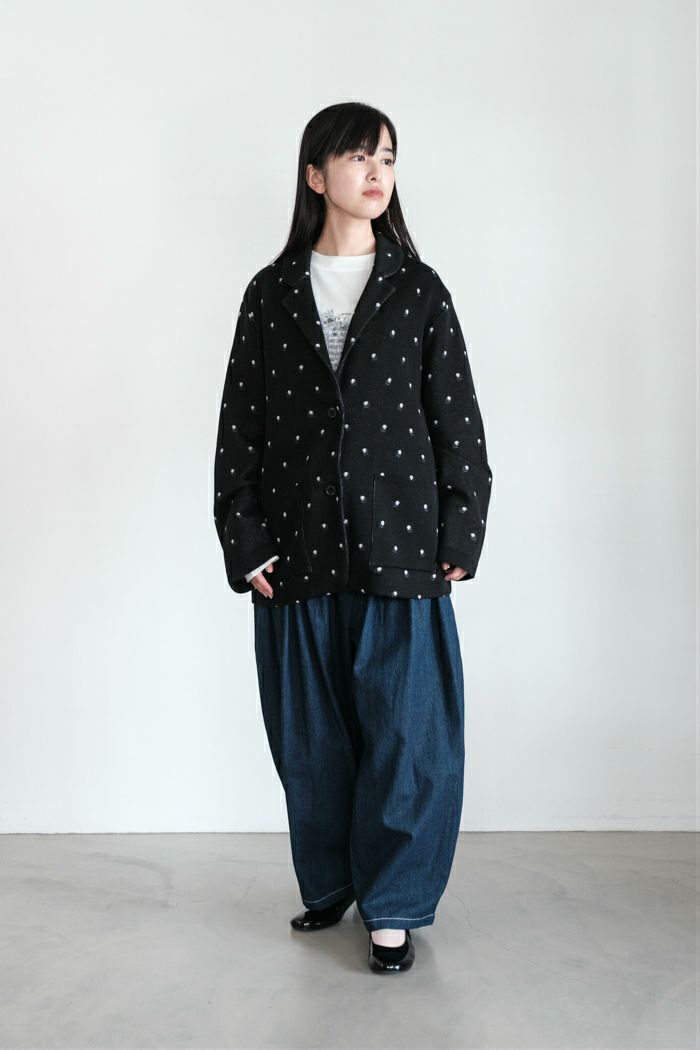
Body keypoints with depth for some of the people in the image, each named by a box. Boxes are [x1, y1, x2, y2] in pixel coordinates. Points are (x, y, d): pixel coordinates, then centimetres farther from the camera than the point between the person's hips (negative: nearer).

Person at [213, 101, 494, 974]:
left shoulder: (419, 291, 5)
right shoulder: (271, 294, 7)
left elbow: (457, 418, 4)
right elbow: (239, 424, 6)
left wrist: (460, 537, -2)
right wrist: (244, 541, -1)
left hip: (399, 551, -1)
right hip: (299, 552, 1)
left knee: (406, 733, 1)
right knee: (310, 735, 11)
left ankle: (394, 907, 17)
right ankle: (330, 885, 31)